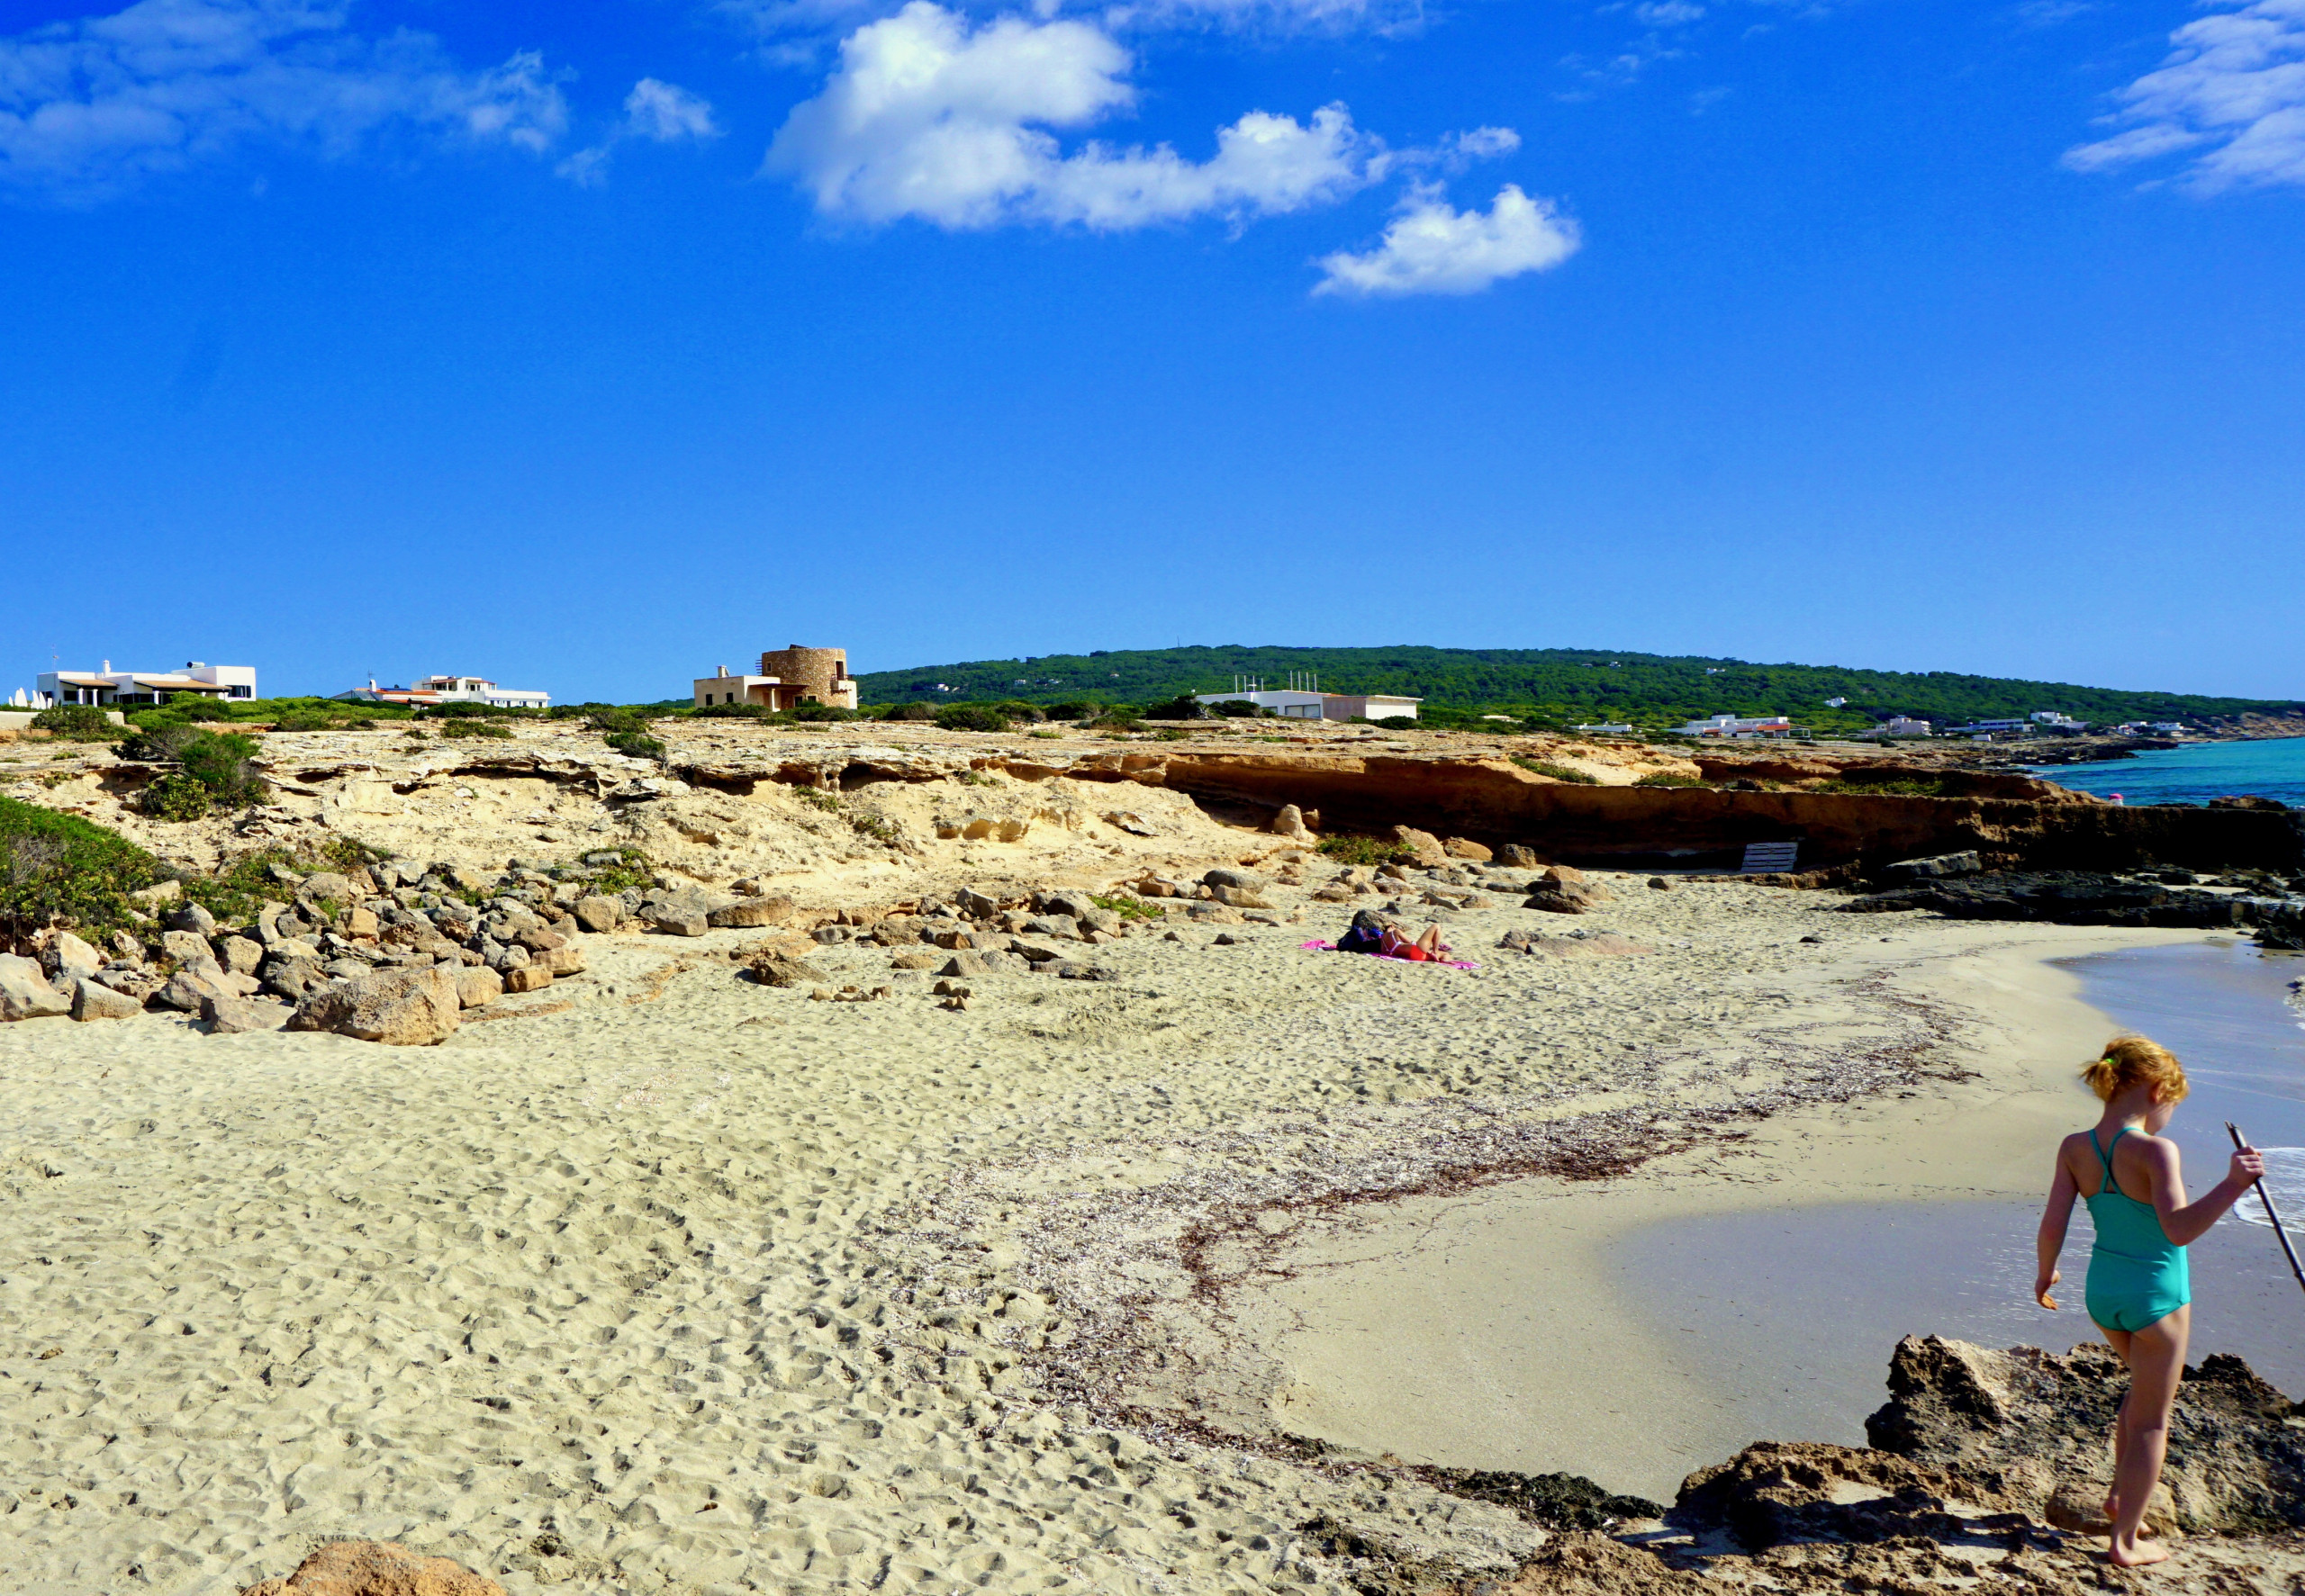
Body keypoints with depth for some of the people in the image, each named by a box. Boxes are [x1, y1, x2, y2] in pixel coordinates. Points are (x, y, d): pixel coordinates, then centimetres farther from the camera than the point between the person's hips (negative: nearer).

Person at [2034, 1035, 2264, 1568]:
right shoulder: (2154, 1150, -22)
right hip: (2156, 1295, -6)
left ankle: (2120, 1494, 37)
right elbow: (2179, 1230, -31)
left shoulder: (2075, 1148, -6)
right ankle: (2124, 1541, 18)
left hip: (2102, 1293, 6)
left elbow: (2052, 1226, -5)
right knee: (2150, 1419, 10)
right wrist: (2232, 1185, -33)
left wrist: (2045, 1273, 11)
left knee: (2145, 1389, 32)